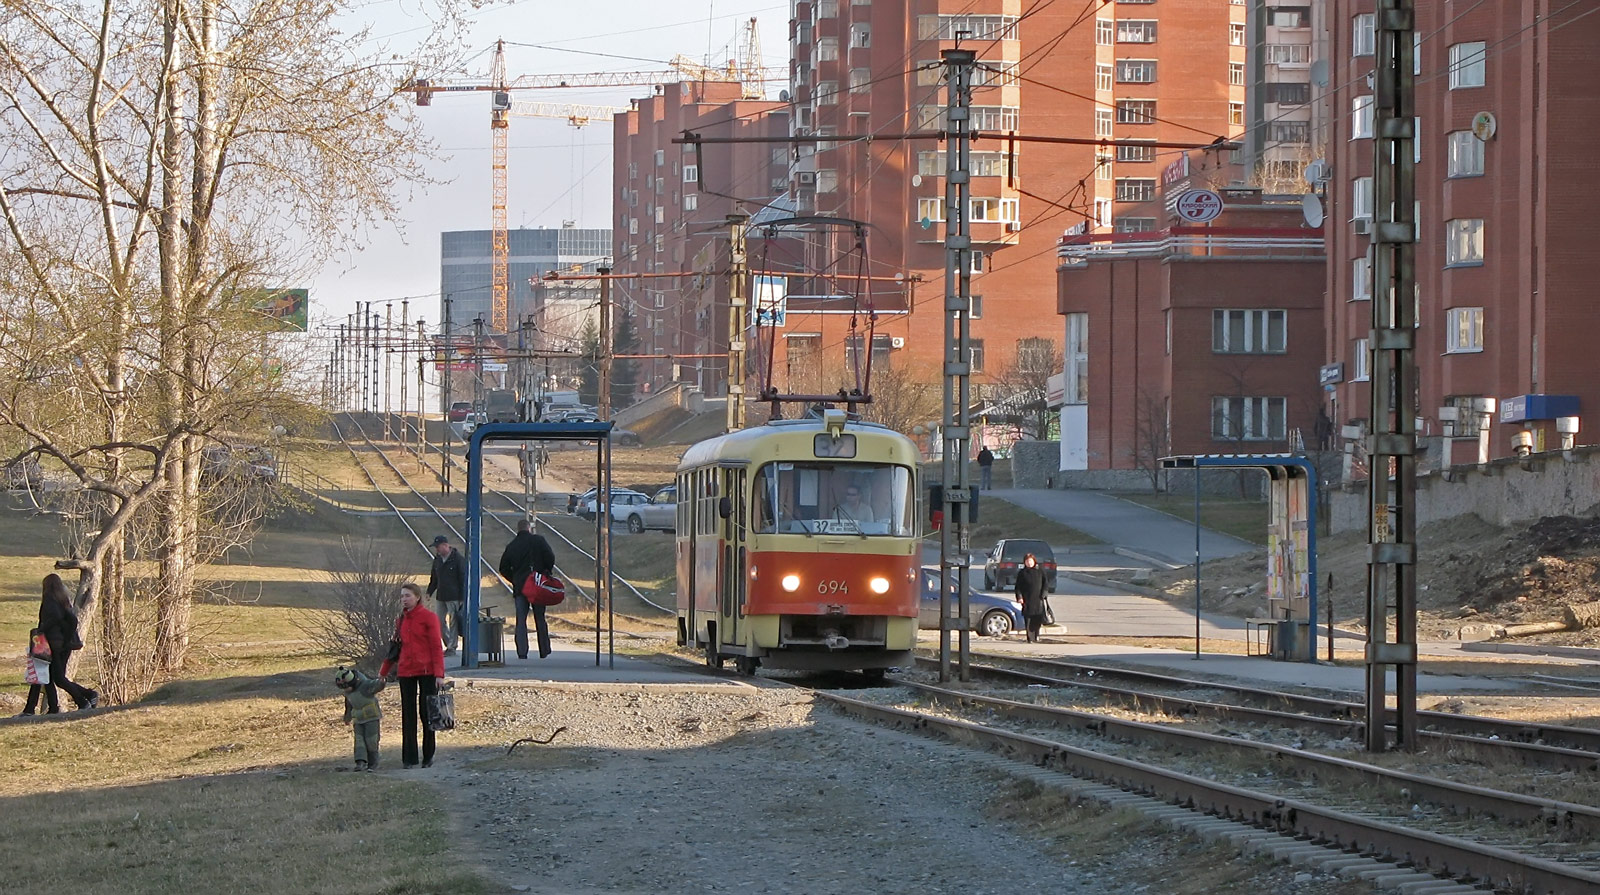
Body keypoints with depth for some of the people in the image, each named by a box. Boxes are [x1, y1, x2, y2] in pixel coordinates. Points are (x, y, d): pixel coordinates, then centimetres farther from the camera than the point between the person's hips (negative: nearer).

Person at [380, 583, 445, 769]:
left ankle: (428, 756, 13)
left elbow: (436, 647, -9)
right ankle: (409, 758, 7)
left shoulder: (428, 617, -6)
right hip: (406, 672, 5)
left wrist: (439, 673, -15)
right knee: (408, 715, 4)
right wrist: (383, 672, 23)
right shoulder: (402, 620, 12)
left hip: (427, 671, -5)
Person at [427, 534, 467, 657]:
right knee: (440, 622, 7)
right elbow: (434, 578, 22)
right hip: (440, 596, 7)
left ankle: (452, 648, 0)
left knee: (453, 621, -5)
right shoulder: (437, 559, 12)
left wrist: (462, 597, -12)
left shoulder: (458, 559, -9)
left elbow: (463, 579, -9)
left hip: (454, 597, -7)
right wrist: (429, 592, 12)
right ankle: (448, 645, 18)